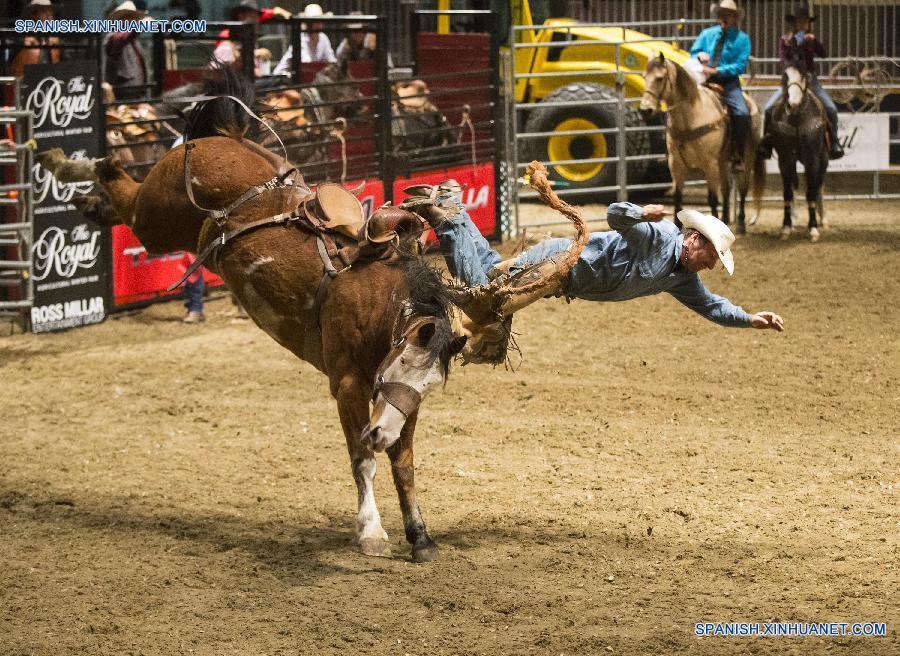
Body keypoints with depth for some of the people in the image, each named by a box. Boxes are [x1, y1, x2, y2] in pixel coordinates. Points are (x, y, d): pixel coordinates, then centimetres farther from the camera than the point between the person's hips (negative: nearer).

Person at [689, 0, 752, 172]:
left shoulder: (742, 38, 2)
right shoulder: (707, 34, 12)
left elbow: (740, 65, -7)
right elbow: (693, 52, 17)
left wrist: (717, 70, -18)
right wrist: (700, 55, -8)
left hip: (728, 82, -3)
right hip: (705, 80, 3)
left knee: (742, 113, -27)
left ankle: (737, 155, -13)